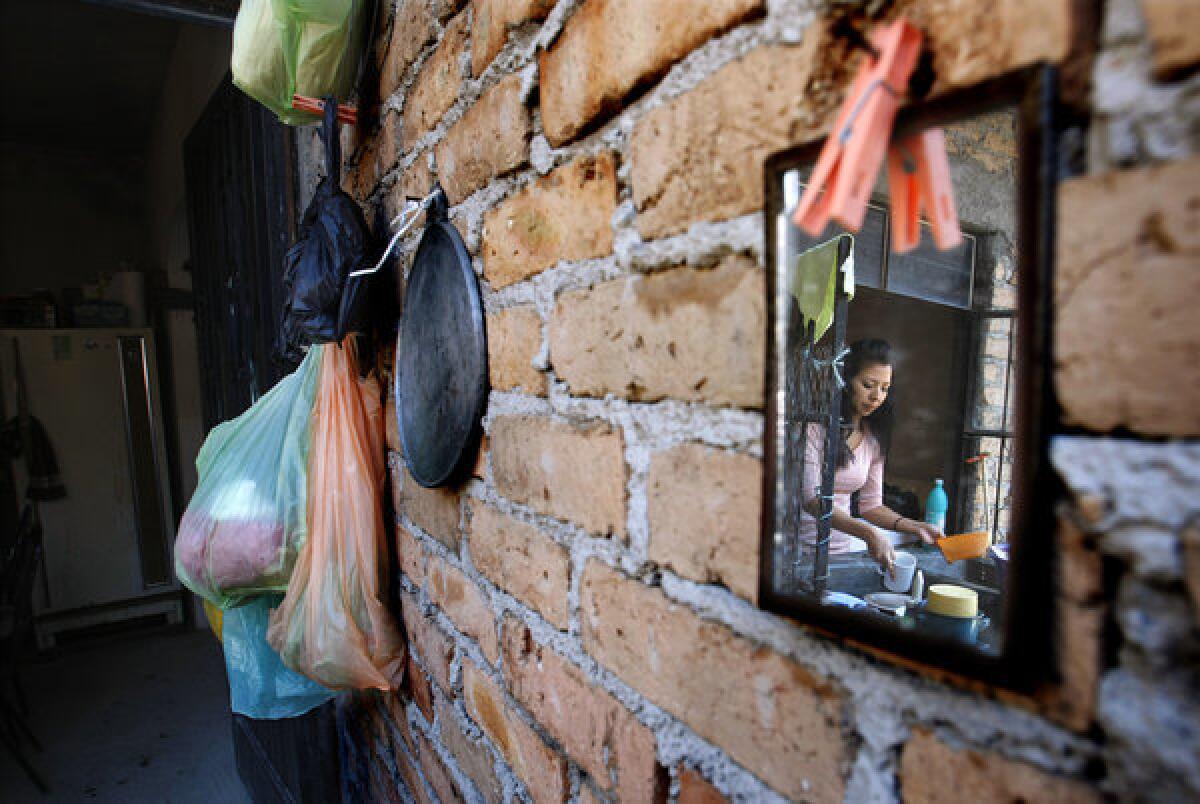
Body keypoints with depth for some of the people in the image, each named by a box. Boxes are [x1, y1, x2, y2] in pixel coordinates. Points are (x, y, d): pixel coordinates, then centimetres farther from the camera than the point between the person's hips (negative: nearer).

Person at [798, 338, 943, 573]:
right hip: (805, 543, -5)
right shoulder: (815, 426, -11)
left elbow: (870, 505, 14)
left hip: (846, 545, 6)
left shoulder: (874, 438, 9)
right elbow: (812, 499, -18)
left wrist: (914, 527, -2)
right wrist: (868, 533, -27)